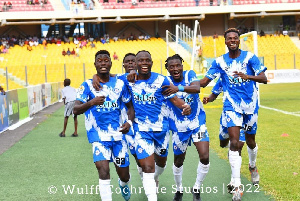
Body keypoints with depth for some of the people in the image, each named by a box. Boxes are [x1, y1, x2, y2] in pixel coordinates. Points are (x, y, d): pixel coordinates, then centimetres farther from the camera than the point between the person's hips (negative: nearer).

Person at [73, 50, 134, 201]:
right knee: (103, 170, -21)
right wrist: (91, 102, -30)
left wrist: (129, 122, -4)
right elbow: (76, 109, -11)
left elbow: (130, 106, 15)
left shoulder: (119, 84, 6)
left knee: (124, 174, 10)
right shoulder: (87, 85, -2)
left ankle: (123, 184, 46)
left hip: (118, 134, 3)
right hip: (99, 136, -2)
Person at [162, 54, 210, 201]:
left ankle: (196, 189, 11)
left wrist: (179, 88, -45)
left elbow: (197, 88, -27)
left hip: (198, 123, 0)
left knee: (205, 158, -13)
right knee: (178, 162, 11)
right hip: (179, 128, 0)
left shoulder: (190, 74, -8)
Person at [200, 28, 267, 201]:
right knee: (234, 143, -13)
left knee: (250, 141, 13)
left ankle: (253, 167, 47)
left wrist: (247, 76, -32)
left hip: (250, 104, 0)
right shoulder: (220, 61, 0)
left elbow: (263, 78, -13)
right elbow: (204, 82, 0)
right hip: (232, 106, 0)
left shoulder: (250, 57, -5)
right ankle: (237, 186, -11)